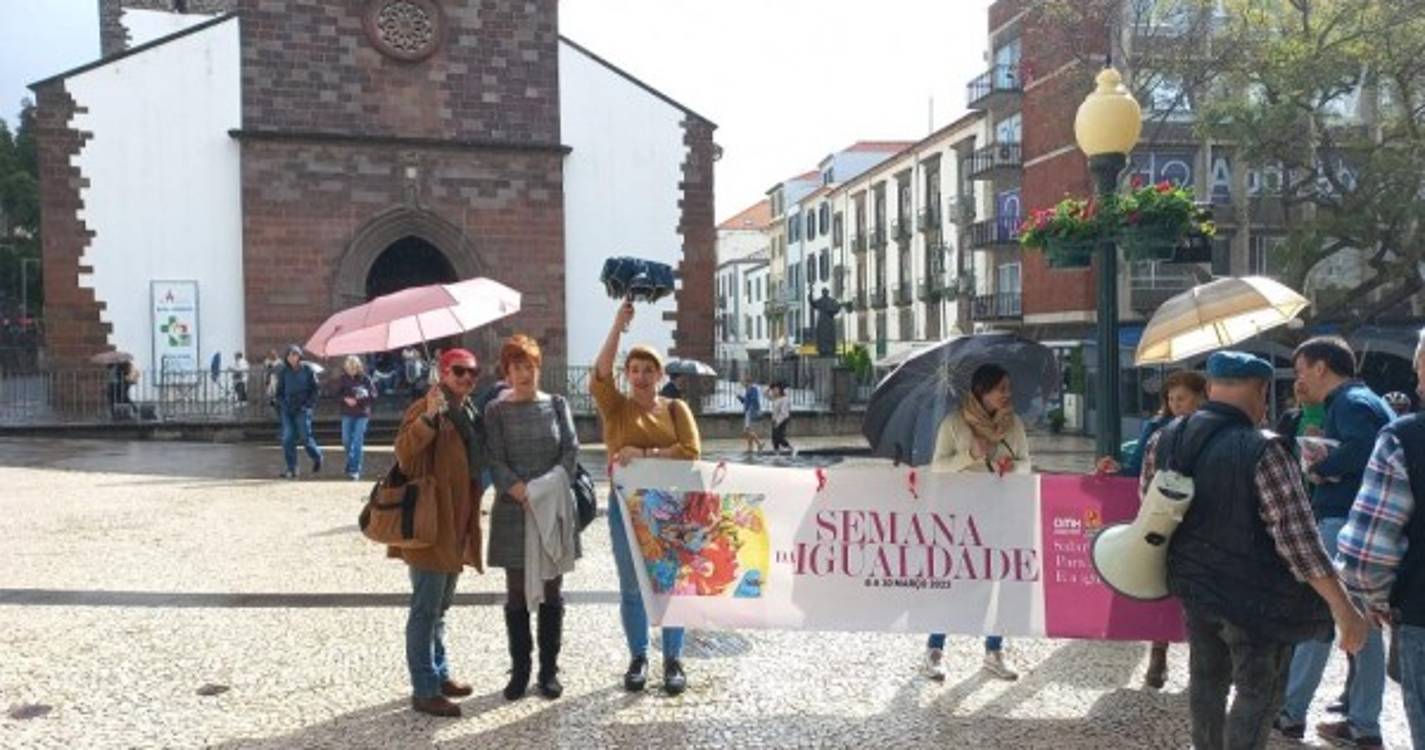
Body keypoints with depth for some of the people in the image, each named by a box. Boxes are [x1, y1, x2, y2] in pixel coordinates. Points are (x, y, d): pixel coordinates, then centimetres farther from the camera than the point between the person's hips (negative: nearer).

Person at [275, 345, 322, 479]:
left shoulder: (307, 370, 0)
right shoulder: (283, 372, 7)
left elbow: (316, 390, 1)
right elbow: (279, 391, 15)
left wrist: (307, 404, -9)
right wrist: (282, 404, 0)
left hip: (303, 409, -3)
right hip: (288, 409, 3)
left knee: (305, 437, -6)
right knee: (288, 439, -4)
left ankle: (317, 456, 24)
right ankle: (291, 469, 2)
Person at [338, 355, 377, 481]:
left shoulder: (365, 379, -7)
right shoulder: (344, 378, 0)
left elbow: (373, 395, -7)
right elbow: (338, 393, 6)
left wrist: (357, 400, -19)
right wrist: (345, 399, -14)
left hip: (362, 414, -3)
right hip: (347, 414, 3)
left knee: (358, 442, -5)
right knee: (346, 440, 7)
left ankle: (355, 469, 0)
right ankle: (351, 463, 33)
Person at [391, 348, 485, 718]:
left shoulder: (469, 412, 14)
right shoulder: (425, 409, -12)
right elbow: (404, 453, -27)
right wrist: (429, 417, -40)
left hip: (457, 525, 9)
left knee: (440, 606, 19)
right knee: (426, 609, -3)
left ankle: (439, 674, 31)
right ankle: (424, 690, 5)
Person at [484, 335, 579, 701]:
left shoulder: (557, 404, 7)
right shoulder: (497, 411, 2)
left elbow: (571, 449, -1)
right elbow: (495, 461, -5)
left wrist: (551, 488, -15)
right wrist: (523, 493, -18)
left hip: (555, 508, 1)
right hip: (514, 510, -1)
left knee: (551, 591, 7)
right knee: (517, 593, 5)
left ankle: (549, 670, 17)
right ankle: (519, 671, 17)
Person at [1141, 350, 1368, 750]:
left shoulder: (1163, 439, -4)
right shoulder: (1263, 450, -23)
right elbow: (1297, 536, -24)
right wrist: (1342, 606, -19)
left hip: (1192, 583, 6)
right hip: (1254, 593, -6)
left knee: (1206, 678, 21)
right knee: (1258, 691, 9)